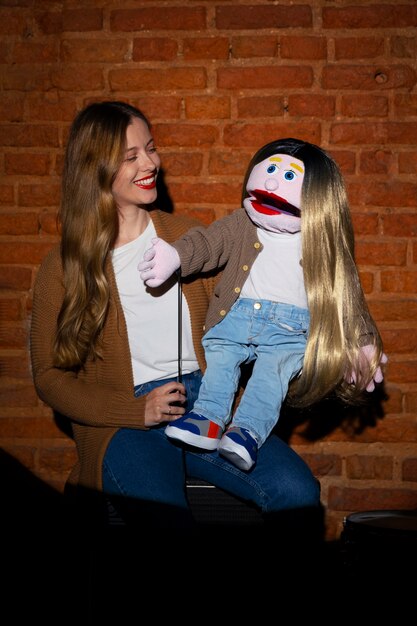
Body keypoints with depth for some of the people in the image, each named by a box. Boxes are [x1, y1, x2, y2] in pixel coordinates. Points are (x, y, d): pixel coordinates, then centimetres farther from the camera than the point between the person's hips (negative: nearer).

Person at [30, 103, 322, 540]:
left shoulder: (187, 235, 13)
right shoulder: (63, 267, 3)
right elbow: (48, 376, 3)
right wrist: (137, 409, -11)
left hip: (203, 400, 3)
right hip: (121, 421, -3)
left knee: (298, 493, -22)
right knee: (168, 522, -33)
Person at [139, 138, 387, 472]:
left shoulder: (323, 244, 8)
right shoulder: (241, 224, 11)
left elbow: (346, 292, 13)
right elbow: (208, 241, -2)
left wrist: (364, 341, 9)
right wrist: (175, 254, -23)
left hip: (289, 330, -3)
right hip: (235, 317, 3)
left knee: (273, 368, -26)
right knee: (218, 353, -20)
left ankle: (246, 432, -37)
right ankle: (209, 419, -24)